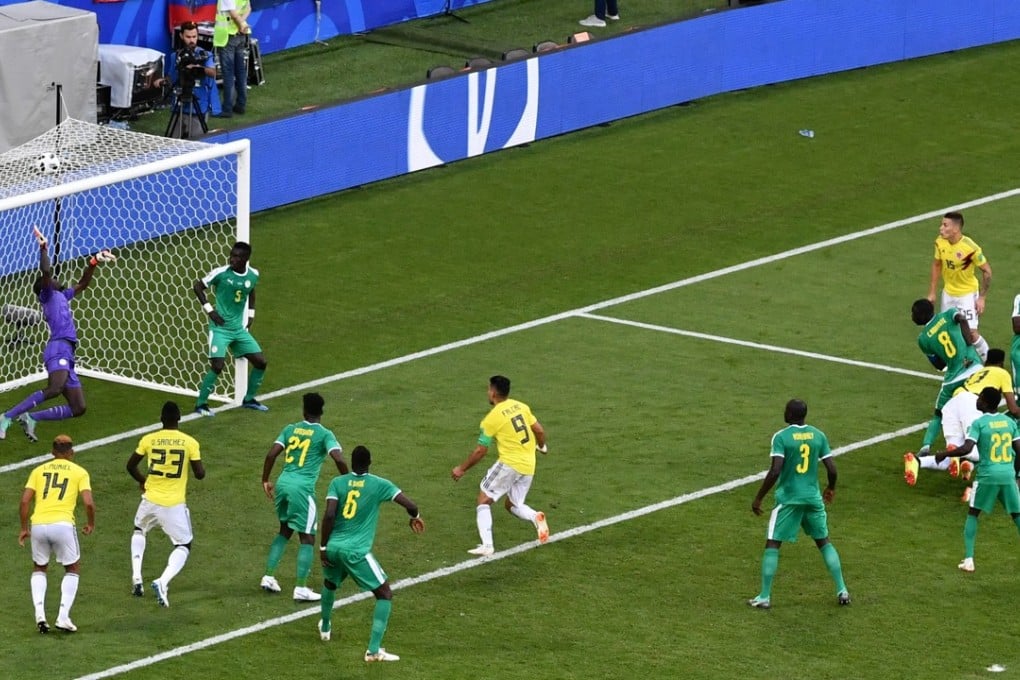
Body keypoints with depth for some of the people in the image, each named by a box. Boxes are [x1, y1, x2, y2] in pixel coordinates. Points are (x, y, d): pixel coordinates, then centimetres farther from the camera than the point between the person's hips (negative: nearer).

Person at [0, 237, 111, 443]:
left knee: (78, 408, 3)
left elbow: (82, 284, 42)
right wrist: (43, 249, -5)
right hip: (58, 349, -9)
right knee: (55, 388, -35)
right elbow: (46, 272, -13)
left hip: (67, 355, 9)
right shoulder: (48, 294, 7)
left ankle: (30, 418, 3)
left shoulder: (62, 296, 30)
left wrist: (94, 262, 37)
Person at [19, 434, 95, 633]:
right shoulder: (79, 472, 10)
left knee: (39, 568, 25)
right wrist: (91, 524, 16)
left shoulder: (39, 470, 16)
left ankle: (39, 612, 5)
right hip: (63, 525, -2)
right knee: (72, 570, 19)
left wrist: (24, 528, 16)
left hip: (38, 525, 2)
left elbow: (25, 500, 7)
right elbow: (88, 503, -2)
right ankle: (63, 617, 5)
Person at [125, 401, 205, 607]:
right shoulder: (190, 443, -7)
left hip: (151, 500, 2)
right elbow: (200, 474, -8)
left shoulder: (148, 440, -3)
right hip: (175, 504, -2)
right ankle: (163, 581, -12)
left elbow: (131, 466, 5)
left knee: (139, 531, 32)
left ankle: (136, 576, 16)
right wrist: (199, 464, 15)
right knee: (183, 546, 14)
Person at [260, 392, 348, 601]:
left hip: (283, 483, 5)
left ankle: (269, 576, 21)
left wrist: (265, 480, 14)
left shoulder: (290, 429, 9)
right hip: (302, 488, -5)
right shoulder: (324, 435, -3)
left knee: (285, 530, 24)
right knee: (307, 538, 2)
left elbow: (271, 454, 3)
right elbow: (338, 459, -17)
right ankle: (301, 588, -3)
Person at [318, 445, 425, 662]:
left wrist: (323, 546, 0)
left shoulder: (337, 483, 4)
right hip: (357, 551, -4)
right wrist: (415, 517, 19)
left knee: (330, 584, 35)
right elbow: (410, 505, -4)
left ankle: (325, 627, 58)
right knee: (385, 594, 4)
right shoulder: (380, 485, 0)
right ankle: (374, 649, -9)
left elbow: (329, 515, -8)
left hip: (333, 547, 4)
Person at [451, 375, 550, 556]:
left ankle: (486, 545, -10)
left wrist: (461, 469, 7)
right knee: (513, 505, 21)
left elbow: (480, 451, -6)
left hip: (509, 464, -6)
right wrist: (542, 446, 31)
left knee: (484, 500, 4)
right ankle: (535, 517, -11)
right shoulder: (521, 407, 6)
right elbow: (539, 431, 8)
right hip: (529, 466, 6)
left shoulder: (491, 419, -9)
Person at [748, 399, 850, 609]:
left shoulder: (781, 437, -12)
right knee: (824, 541, 18)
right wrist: (831, 489, 23)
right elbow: (831, 469, 2)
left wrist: (758, 498, -11)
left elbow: (775, 471, -20)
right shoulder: (818, 436, 2)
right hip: (813, 498, 4)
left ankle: (764, 597, -1)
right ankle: (842, 591, 16)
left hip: (788, 498, -4)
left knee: (772, 544, 4)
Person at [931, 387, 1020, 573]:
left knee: (973, 514, 14)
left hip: (987, 475, -3)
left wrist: (944, 454, -5)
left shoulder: (979, 424, -8)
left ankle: (968, 559, 4)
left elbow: (967, 448, -18)